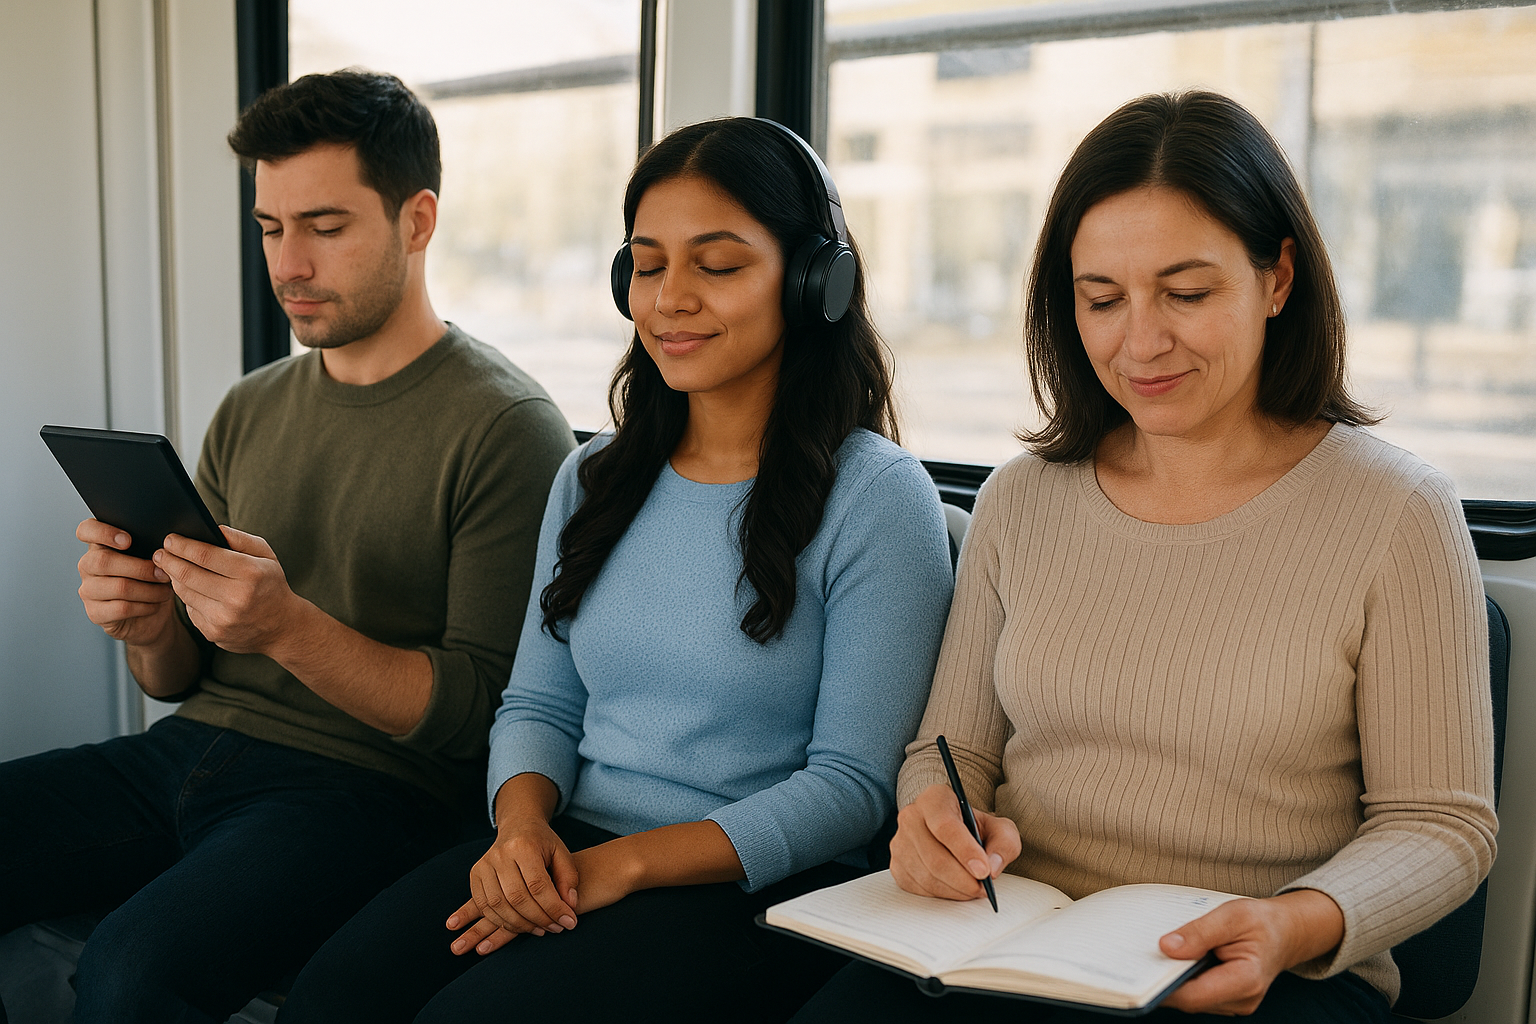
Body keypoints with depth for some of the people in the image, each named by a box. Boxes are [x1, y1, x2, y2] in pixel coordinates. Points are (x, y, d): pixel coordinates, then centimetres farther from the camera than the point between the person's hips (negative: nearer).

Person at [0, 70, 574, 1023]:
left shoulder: (508, 429, -8)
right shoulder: (250, 410, 14)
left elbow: (481, 712, -11)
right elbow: (184, 680, 17)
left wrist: (289, 626, -23)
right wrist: (150, 627, -6)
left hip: (365, 787, -6)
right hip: (185, 752, 7)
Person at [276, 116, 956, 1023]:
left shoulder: (878, 497, -7)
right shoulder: (593, 480, 13)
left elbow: (851, 786, -10)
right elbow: (539, 704, 14)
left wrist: (622, 863, -18)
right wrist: (525, 825, -9)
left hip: (755, 890, -4)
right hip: (565, 854, 5)